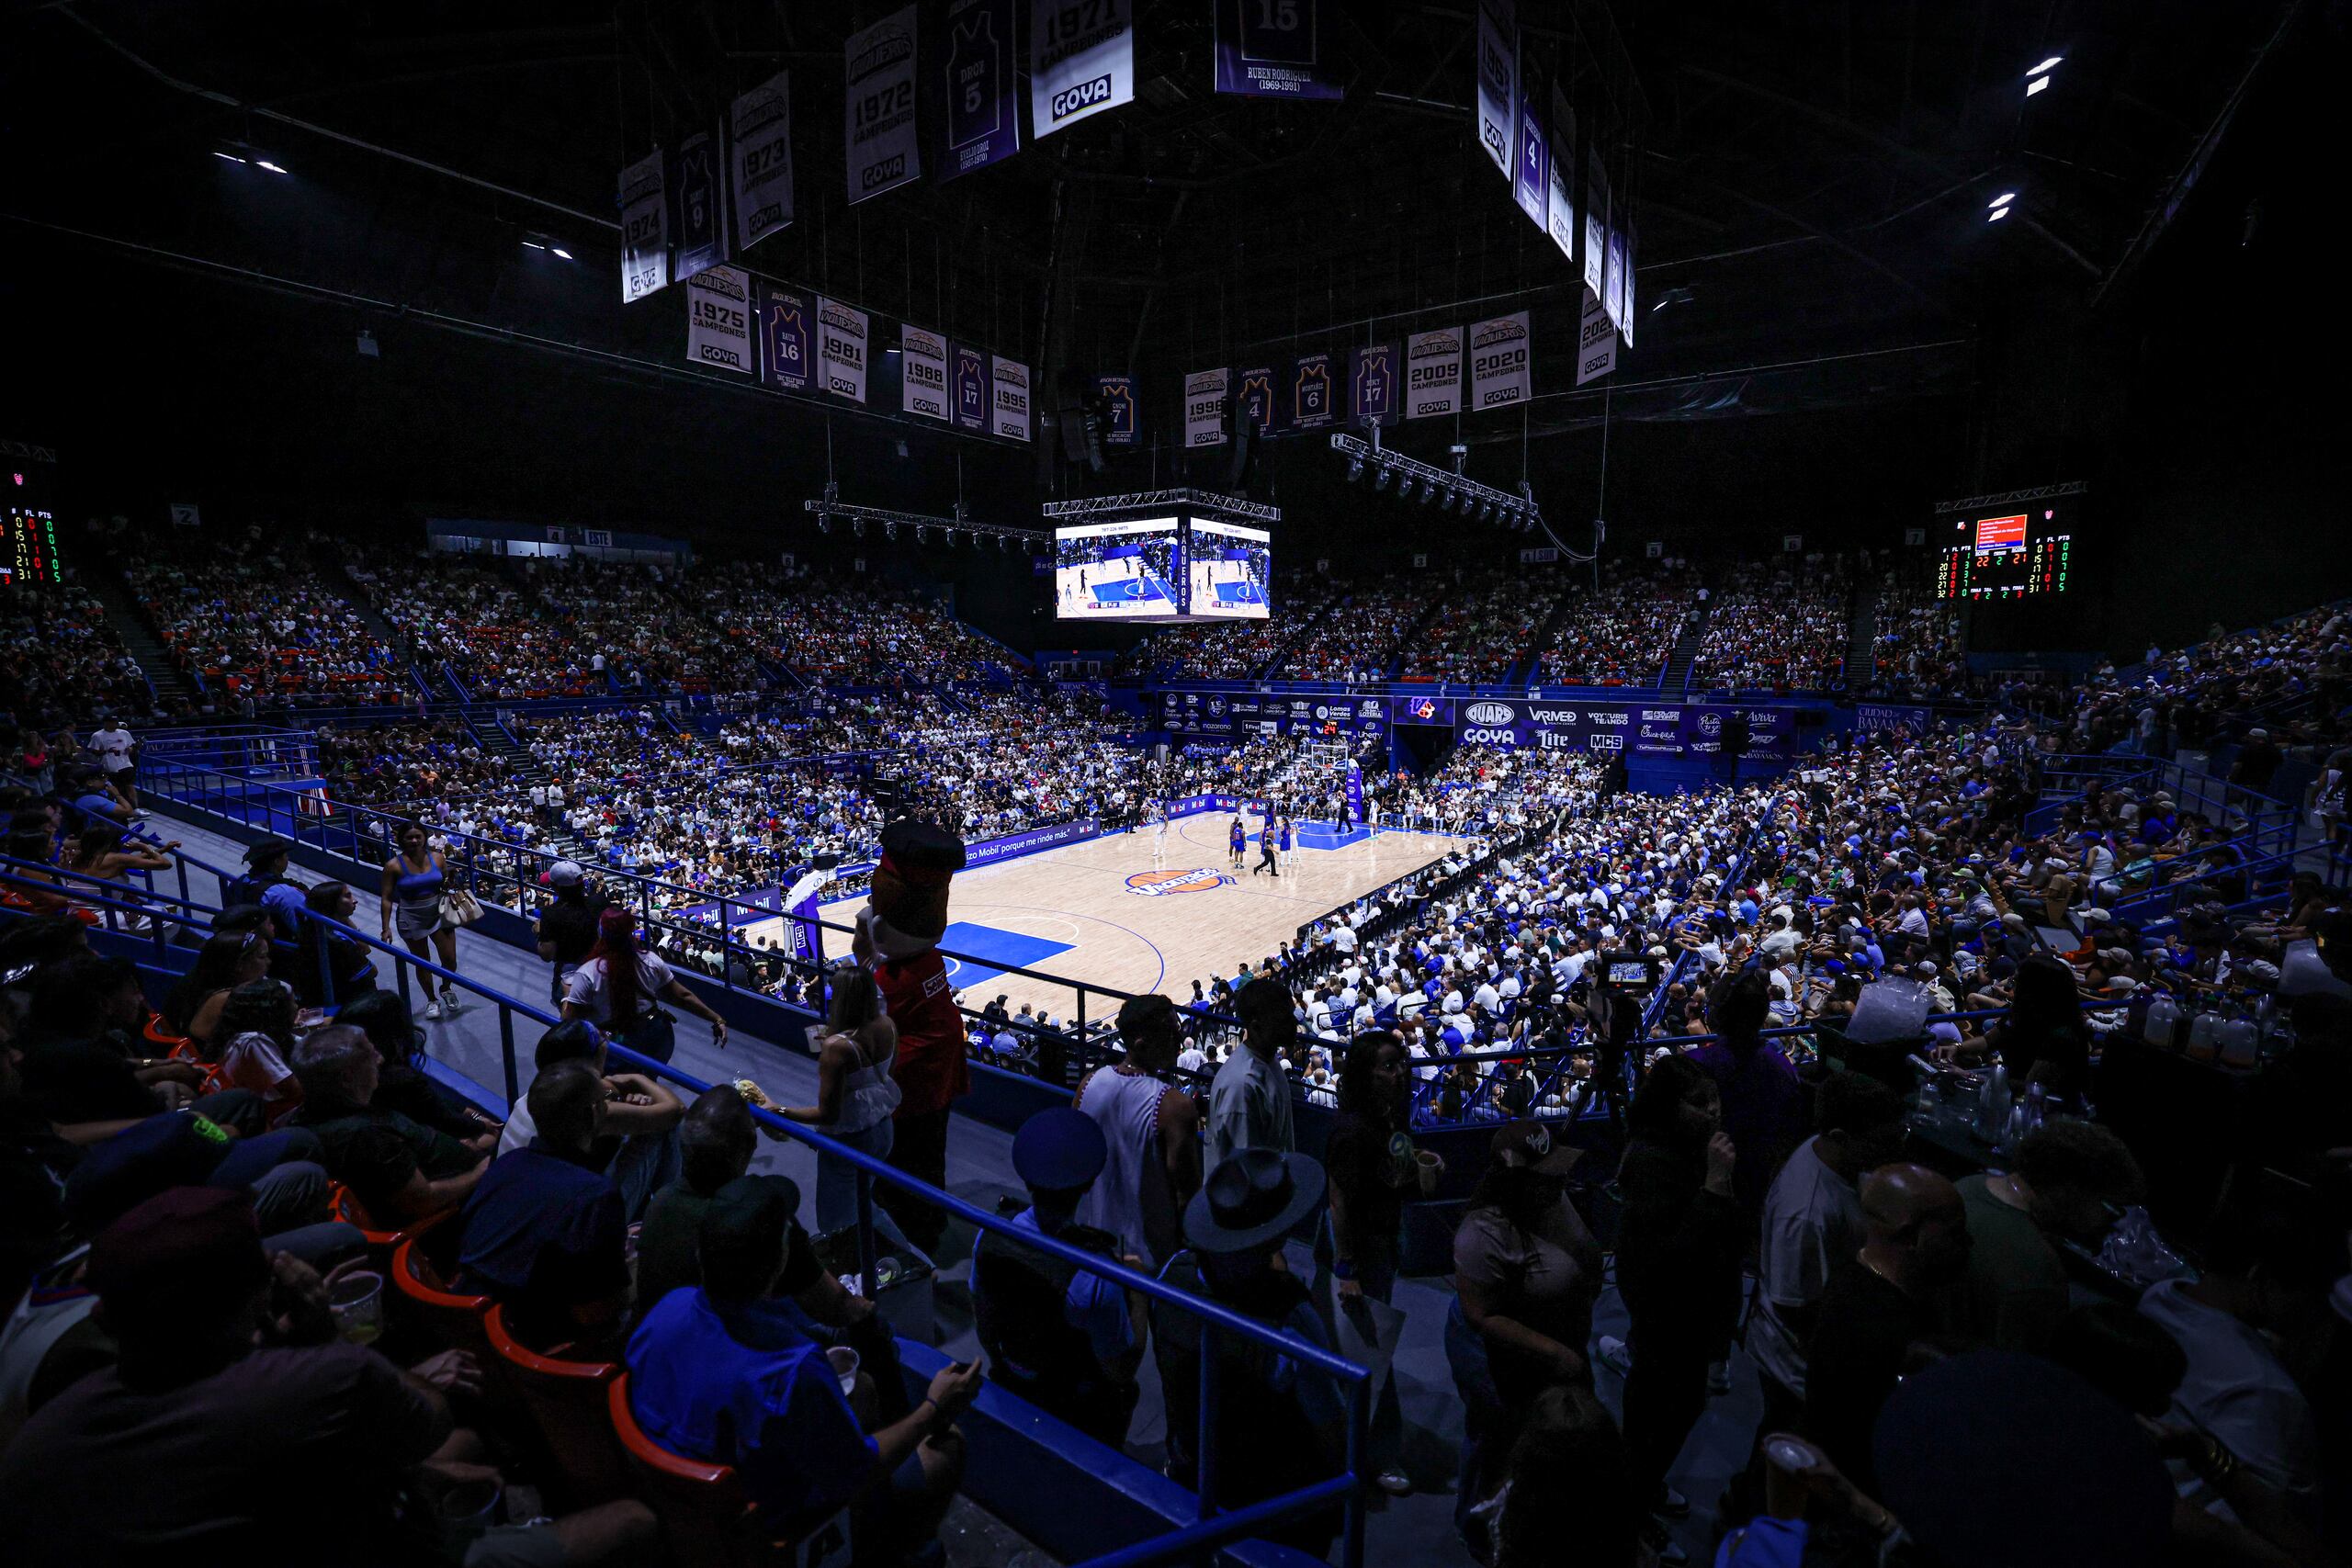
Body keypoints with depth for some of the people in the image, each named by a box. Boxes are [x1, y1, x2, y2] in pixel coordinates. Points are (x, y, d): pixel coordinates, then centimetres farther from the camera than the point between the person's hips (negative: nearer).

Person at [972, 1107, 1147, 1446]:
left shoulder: (990, 1236, -23)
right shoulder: (1094, 1276, -38)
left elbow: (982, 1317, -2)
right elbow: (1122, 1370, -24)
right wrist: (1137, 1293, -14)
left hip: (1014, 1392, 4)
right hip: (1084, 1411, -4)